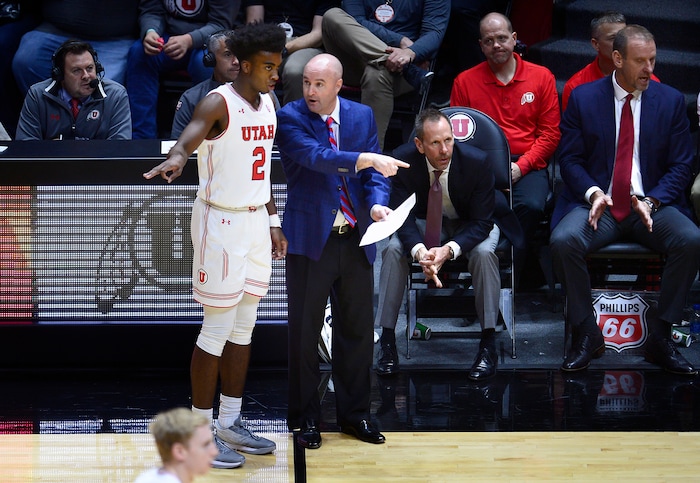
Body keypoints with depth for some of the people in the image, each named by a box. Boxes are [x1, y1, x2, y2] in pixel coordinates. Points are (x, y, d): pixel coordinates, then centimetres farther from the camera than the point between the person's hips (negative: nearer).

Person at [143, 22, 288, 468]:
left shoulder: (268, 103, 9)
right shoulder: (219, 103, -17)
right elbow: (194, 131, -39)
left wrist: (273, 221, 17)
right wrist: (177, 157, -60)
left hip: (256, 222, 8)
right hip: (221, 223, -8)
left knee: (244, 328, 13)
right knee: (217, 330, -3)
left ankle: (231, 423, 23)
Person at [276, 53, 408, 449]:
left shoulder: (362, 116, 6)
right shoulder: (291, 117, -8)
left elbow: (375, 173, 4)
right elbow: (316, 157, -25)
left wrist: (377, 203, -16)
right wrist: (366, 159, -36)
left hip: (356, 239, 4)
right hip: (311, 237, -4)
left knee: (358, 328, 11)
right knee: (305, 331, 4)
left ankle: (355, 413, 24)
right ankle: (306, 417, 15)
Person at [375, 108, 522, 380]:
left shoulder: (476, 161, -28)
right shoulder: (404, 160, -23)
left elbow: (482, 222, -23)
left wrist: (449, 249, -41)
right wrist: (419, 250, -41)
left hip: (471, 226, -2)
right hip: (428, 223, 2)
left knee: (484, 253, -33)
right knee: (393, 250, -25)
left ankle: (488, 345, -23)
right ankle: (387, 340, -17)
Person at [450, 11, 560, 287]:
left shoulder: (541, 77, 11)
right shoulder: (465, 82, 12)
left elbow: (550, 133, 8)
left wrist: (520, 166, -7)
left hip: (527, 167, 0)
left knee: (531, 205, -33)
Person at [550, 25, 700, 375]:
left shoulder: (671, 101, 5)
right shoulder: (583, 98, 3)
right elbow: (571, 159, 3)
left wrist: (651, 201, -13)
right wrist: (593, 193, -17)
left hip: (652, 205, 1)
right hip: (598, 203, -1)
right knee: (563, 240, -32)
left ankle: (660, 337, -15)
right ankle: (586, 334, -13)